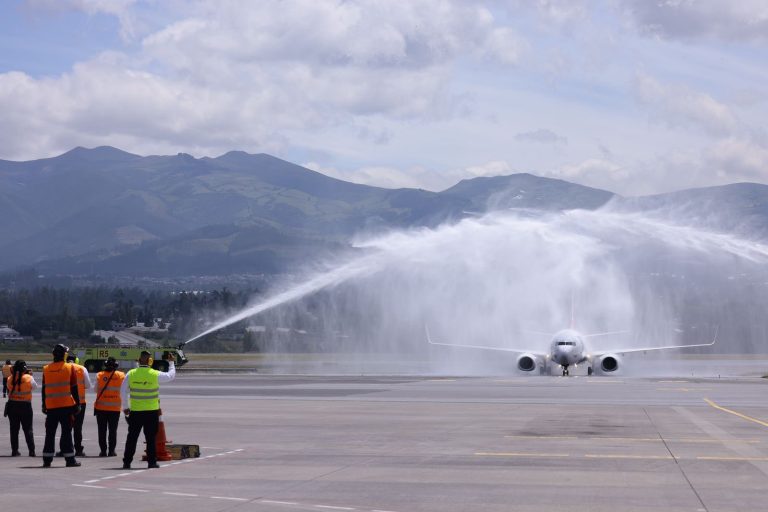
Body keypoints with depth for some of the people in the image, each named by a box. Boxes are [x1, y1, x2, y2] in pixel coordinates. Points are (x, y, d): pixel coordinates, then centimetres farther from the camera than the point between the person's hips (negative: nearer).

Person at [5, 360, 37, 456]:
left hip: (12, 405, 2)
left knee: (14, 429, 10)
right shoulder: (28, 378, -11)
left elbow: (9, 388, 9)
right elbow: (35, 386, 4)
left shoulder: (10, 379, -4)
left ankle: (14, 450, 8)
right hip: (25, 405, -2)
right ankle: (31, 451, 0)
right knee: (28, 429, 4)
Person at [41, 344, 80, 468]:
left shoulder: (46, 369, 4)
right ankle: (70, 459, -1)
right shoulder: (70, 368, -4)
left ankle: (47, 460, 8)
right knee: (66, 432, 0)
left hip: (51, 406, 3)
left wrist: (44, 406, 16)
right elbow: (74, 388, -3)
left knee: (50, 433, 9)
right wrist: (77, 404, 3)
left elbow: (44, 389, 9)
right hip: (66, 405, -3)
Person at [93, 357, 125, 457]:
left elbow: (96, 389, -1)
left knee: (102, 430, 7)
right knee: (113, 430, 7)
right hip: (115, 408, 0)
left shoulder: (99, 375, -6)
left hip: (101, 407, 0)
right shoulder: (121, 376, -5)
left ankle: (103, 450, 5)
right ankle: (111, 451, 4)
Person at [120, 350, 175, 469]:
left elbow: (123, 391, 2)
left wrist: (125, 407, 13)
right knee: (151, 437, 6)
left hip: (135, 411, 1)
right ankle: (151, 462, 7)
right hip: (152, 411, -1)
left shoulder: (130, 374, -3)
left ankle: (127, 462, 7)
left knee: (132, 437, 7)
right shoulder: (155, 375, -7)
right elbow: (171, 375, 10)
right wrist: (171, 363, 26)